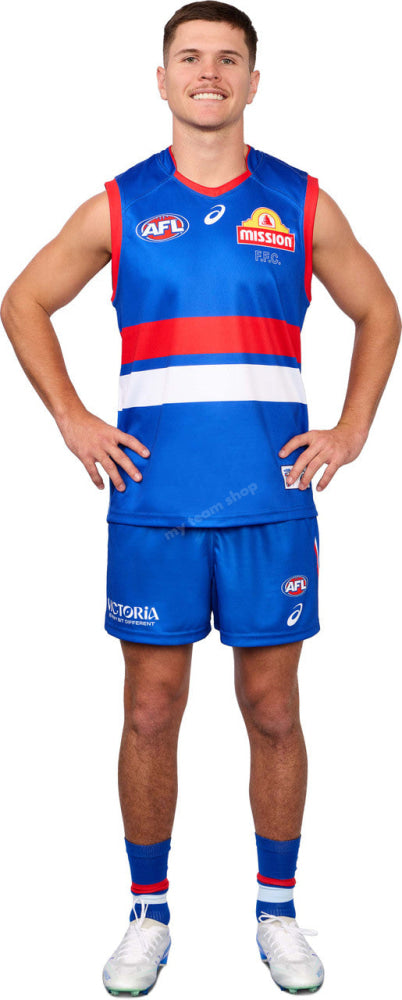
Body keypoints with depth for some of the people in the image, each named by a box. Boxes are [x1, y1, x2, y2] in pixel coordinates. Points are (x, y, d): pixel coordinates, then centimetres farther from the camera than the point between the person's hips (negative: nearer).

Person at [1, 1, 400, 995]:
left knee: (273, 709, 7)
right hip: (153, 501, 0)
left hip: (272, 501, 0)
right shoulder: (119, 207, 6)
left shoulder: (300, 204, 6)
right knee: (150, 713, 5)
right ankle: (148, 914, 21)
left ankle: (277, 912, 23)